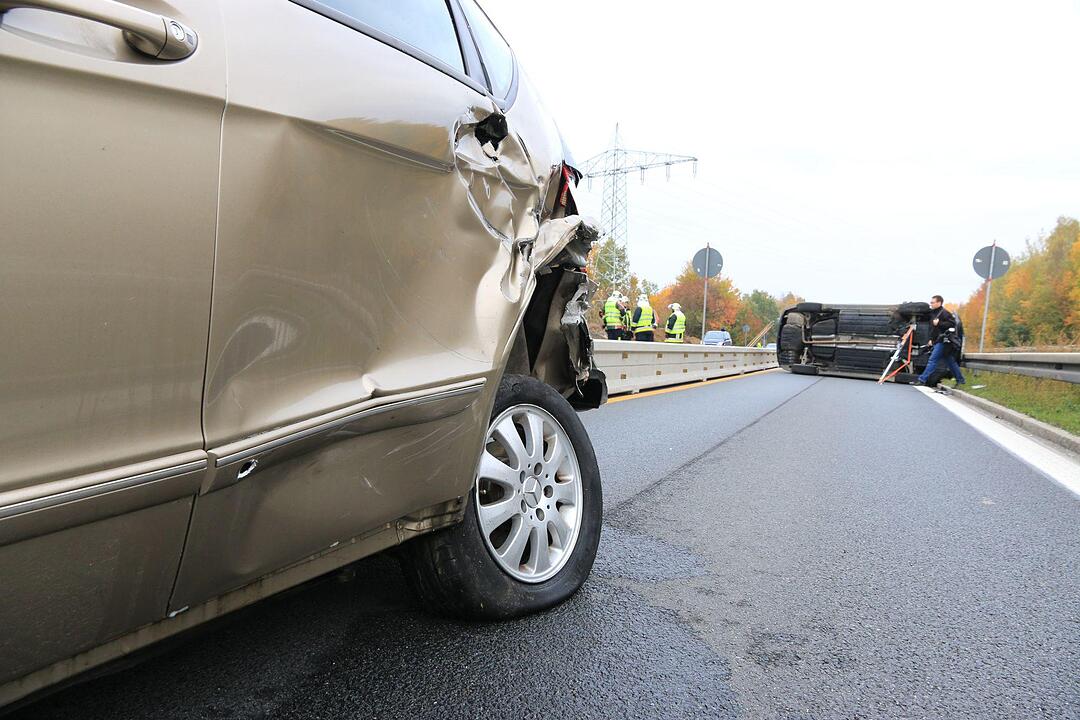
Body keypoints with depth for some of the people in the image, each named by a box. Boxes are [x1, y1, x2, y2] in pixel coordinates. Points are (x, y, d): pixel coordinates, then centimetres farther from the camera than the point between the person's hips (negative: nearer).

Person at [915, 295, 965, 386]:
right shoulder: (933, 313, 17)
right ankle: (960, 380, 22)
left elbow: (952, 323, -21)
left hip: (943, 342, -10)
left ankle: (922, 380, -13)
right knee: (950, 362, 14)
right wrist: (931, 339, 20)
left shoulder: (944, 313, -11)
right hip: (937, 342, 10)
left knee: (933, 360, -11)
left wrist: (939, 323, -24)